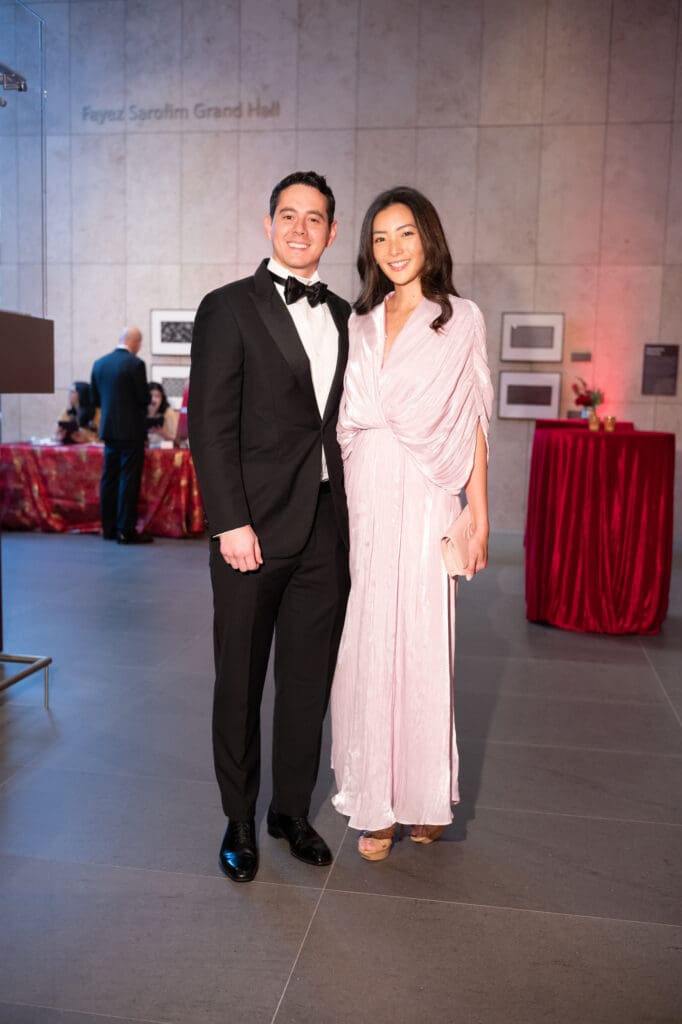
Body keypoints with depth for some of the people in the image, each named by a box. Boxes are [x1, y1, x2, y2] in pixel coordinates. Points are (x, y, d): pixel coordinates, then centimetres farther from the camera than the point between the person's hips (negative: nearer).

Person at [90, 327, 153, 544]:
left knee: (109, 479, 12)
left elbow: (95, 399, 11)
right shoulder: (135, 364, -14)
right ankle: (126, 531, -1)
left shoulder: (99, 363, 6)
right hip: (131, 430, -6)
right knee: (129, 480, -2)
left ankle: (108, 528, 18)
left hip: (108, 429, 6)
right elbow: (144, 398, -12)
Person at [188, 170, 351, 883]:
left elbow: (345, 420, 14)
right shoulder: (229, 308, -2)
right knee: (240, 684, 8)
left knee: (309, 679, 13)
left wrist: (350, 509, 6)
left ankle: (292, 809, 31)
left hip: (326, 530, 5)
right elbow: (210, 425, -8)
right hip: (255, 529, -4)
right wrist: (231, 523, -14)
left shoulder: (342, 316, 13)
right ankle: (239, 821, 27)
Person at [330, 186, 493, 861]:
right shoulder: (357, 324, 13)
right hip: (361, 502, 3)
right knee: (365, 648, 4)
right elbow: (341, 422, 12)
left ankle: (424, 796, 19)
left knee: (423, 644, 0)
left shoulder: (460, 320, 5)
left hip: (425, 502, -3)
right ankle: (375, 803, 17)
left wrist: (479, 517, -2)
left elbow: (472, 427, 3)